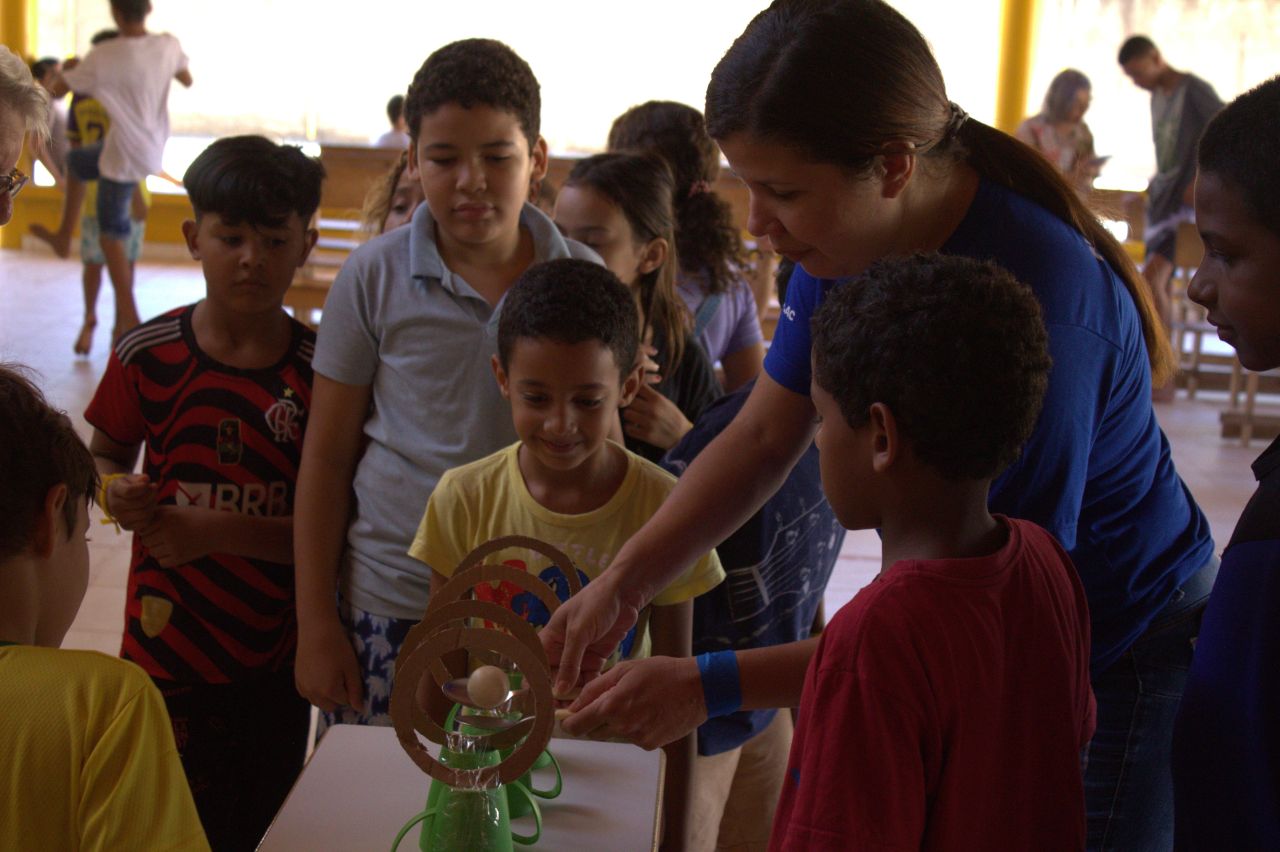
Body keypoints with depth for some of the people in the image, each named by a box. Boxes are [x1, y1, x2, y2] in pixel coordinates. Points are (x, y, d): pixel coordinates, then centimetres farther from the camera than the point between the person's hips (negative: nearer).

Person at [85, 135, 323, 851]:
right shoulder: (148, 356, -6)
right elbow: (105, 454, 9)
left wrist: (217, 531, -19)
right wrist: (114, 492, -13)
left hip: (275, 658, 0)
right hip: (165, 650, 0)